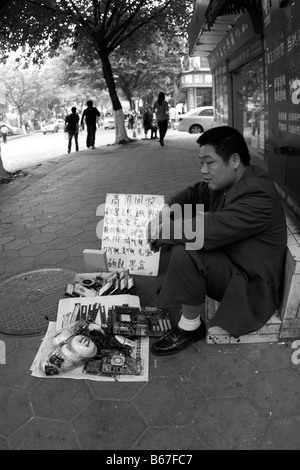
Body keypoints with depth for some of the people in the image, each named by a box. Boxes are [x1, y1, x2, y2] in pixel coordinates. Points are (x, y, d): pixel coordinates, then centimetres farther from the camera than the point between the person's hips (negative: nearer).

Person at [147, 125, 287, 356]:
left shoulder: (257, 197, -30)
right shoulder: (228, 181, 0)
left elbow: (206, 230, -37)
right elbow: (195, 193, 12)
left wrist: (160, 234, -24)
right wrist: (167, 210, -9)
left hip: (250, 283, -9)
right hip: (229, 258, 9)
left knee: (185, 254, -31)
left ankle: (191, 326, -10)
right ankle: (179, 284, 19)